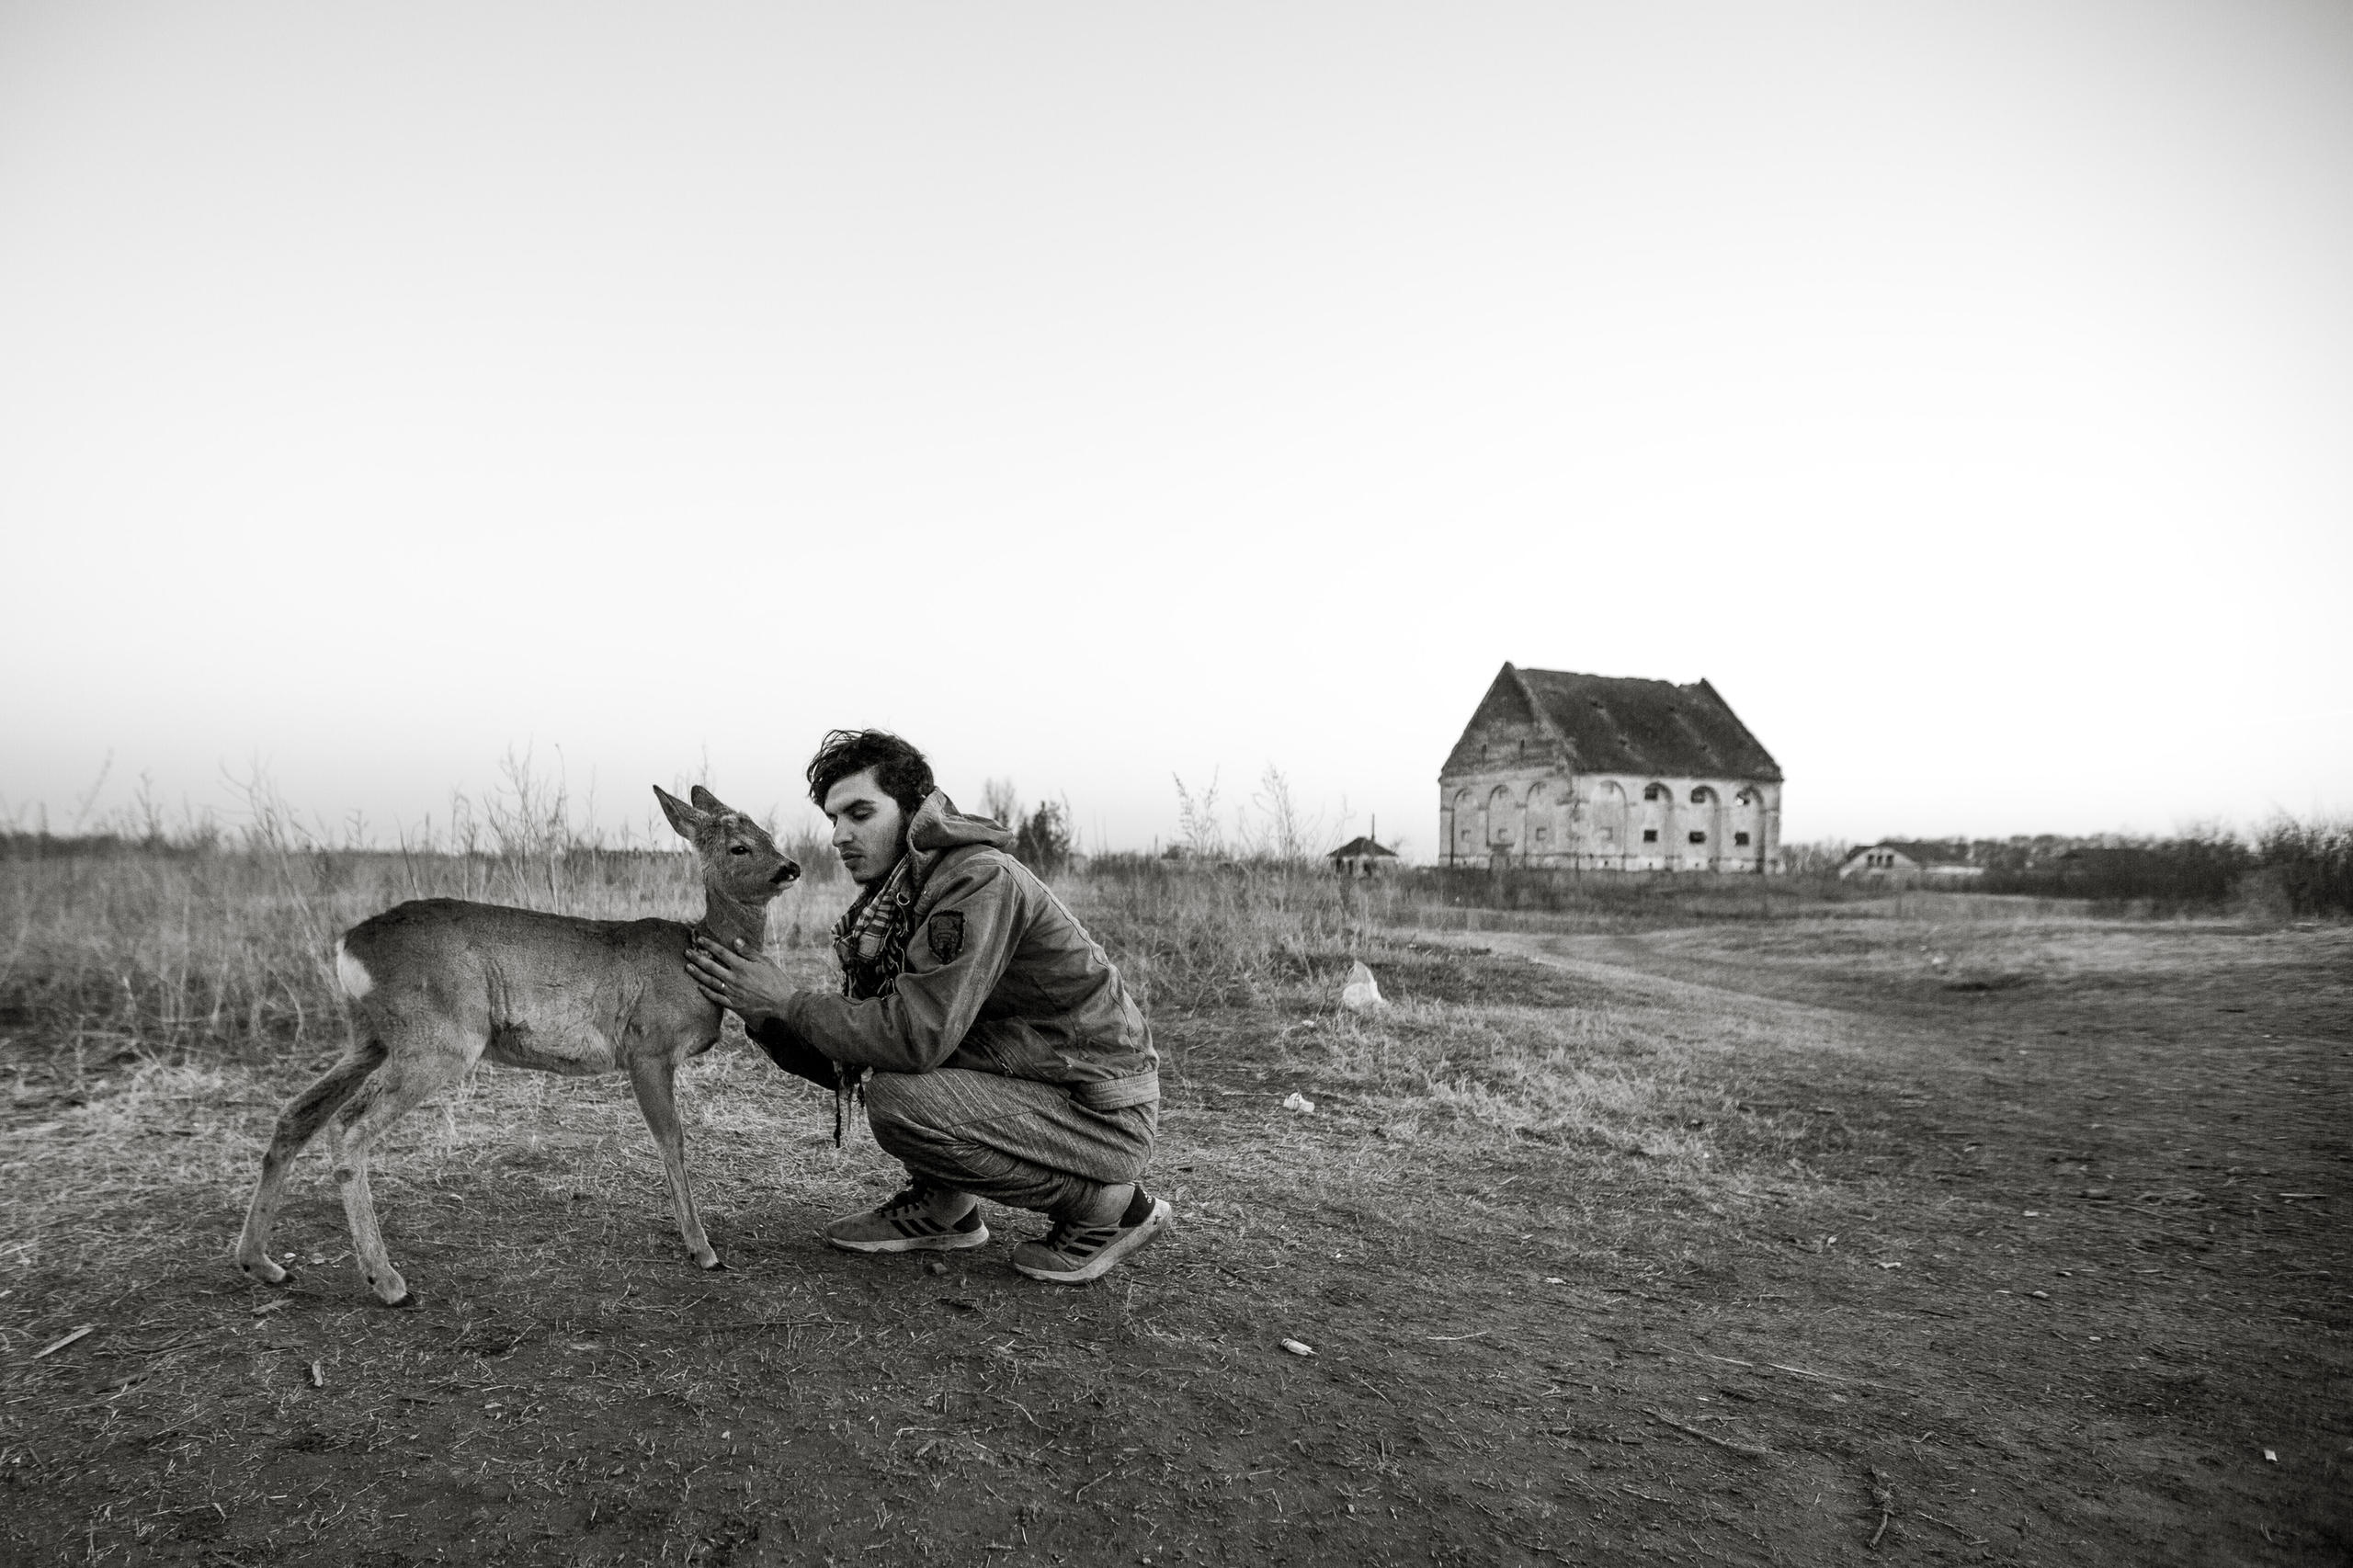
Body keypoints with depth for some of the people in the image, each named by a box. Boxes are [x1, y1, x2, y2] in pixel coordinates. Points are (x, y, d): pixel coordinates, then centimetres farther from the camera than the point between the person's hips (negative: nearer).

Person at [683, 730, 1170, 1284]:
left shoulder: (982, 880, -22)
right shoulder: (890, 898, 6)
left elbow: (918, 1035, -30)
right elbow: (844, 1063, 6)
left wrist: (789, 1003, -18)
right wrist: (761, 1012, -11)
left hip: (1104, 1115, -9)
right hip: (1032, 1083, 9)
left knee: (897, 1098, -25)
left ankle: (1109, 1204, -7)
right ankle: (944, 1206, 14)